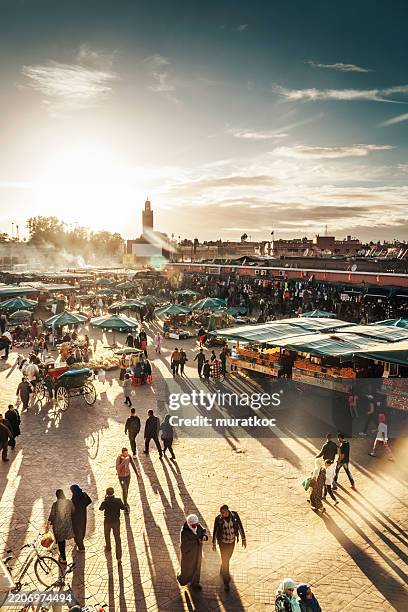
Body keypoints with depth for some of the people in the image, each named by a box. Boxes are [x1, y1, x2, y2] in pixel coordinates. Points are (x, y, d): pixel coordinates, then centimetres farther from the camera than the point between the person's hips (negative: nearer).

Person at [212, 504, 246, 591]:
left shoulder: (235, 515, -21)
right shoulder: (218, 518, -23)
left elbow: (240, 527, -8)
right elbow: (215, 531, -9)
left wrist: (243, 539, -3)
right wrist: (214, 543, 0)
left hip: (232, 541, 3)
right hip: (223, 542, -3)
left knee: (227, 558, 25)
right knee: (225, 561, 1)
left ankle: (222, 572, 54)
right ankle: (226, 582, 21)